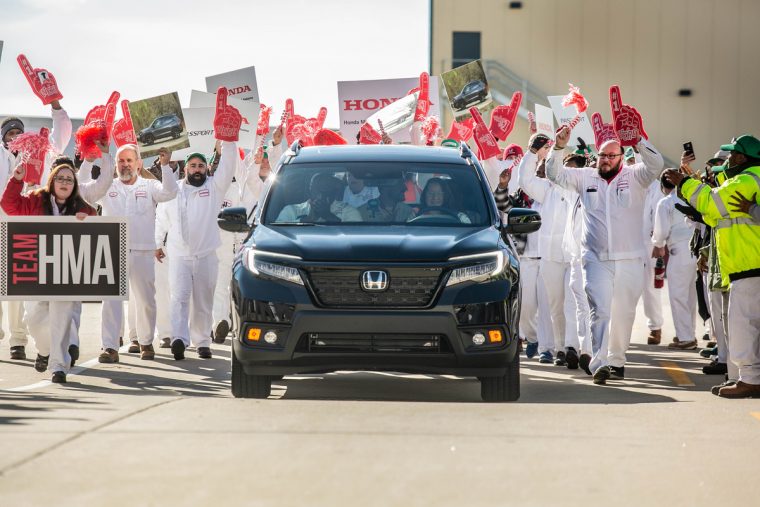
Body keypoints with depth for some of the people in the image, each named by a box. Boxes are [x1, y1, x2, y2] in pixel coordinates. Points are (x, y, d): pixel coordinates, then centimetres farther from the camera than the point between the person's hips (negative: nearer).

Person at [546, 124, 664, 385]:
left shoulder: (633, 177, 3)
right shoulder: (585, 178, 9)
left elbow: (655, 166, -14)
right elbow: (555, 174, 8)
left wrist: (638, 141, -26)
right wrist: (559, 147, -7)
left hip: (629, 260, 0)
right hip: (596, 259, 0)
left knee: (624, 313, 8)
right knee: (600, 310, -12)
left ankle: (617, 360, 23)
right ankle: (600, 364, -19)